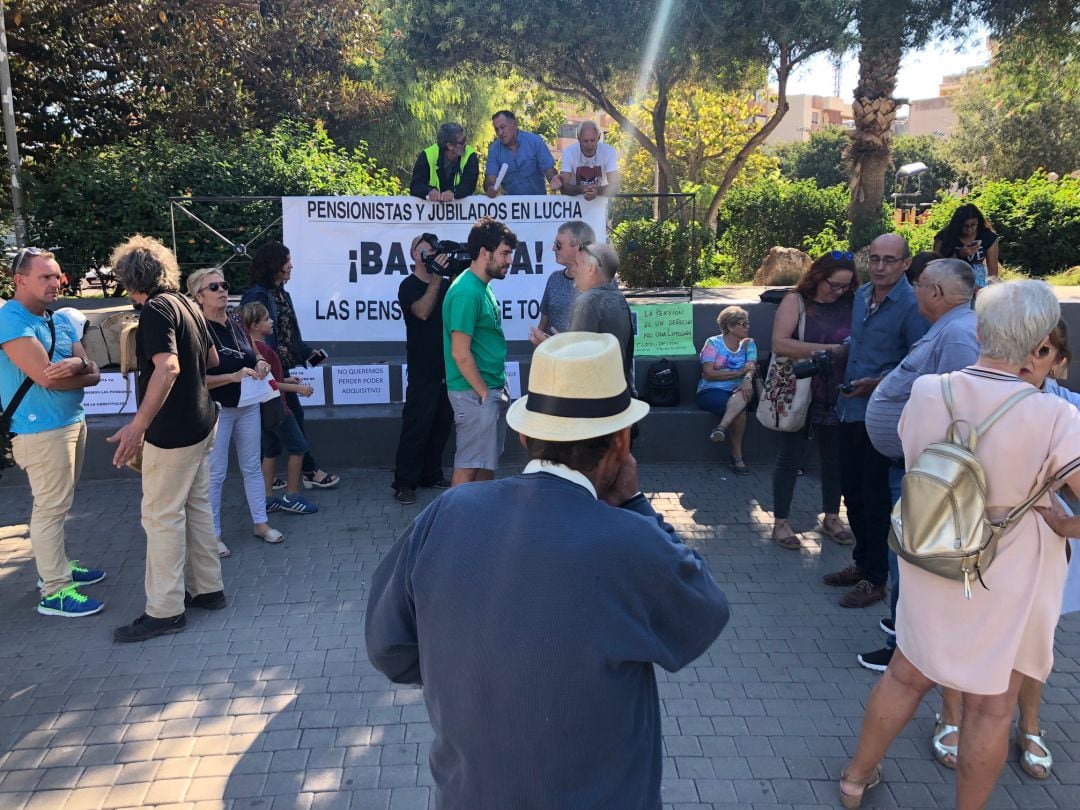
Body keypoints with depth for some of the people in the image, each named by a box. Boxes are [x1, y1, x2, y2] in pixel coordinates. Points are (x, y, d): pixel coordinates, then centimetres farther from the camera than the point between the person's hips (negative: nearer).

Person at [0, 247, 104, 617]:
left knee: (58, 504, 18)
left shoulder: (61, 320, 12)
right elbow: (46, 377, -23)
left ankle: (57, 566, 32)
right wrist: (85, 372, -6)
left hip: (73, 421, 8)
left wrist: (74, 365, -20)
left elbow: (91, 370, 4)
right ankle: (54, 592, 2)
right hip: (41, 429, -8)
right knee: (51, 507, -5)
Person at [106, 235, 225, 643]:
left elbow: (168, 367, -31)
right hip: (201, 423, 9)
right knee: (196, 507, 16)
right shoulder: (186, 304, 10)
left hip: (172, 431, -9)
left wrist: (139, 423, -35)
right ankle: (207, 589, 26)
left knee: (162, 516, -1)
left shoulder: (156, 309, -17)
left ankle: (165, 610, 7)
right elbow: (212, 359, 19)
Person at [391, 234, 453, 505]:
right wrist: (437, 277, -23)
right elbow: (423, 311, -20)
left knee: (441, 424, 10)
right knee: (416, 425, -6)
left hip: (448, 368, 6)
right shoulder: (409, 286, -4)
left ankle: (431, 475, 22)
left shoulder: (447, 284, 10)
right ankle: (404, 483, -1)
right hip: (423, 370, -6)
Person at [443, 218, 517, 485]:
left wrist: (498, 388, 13)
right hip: (475, 394, -10)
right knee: (469, 465, -1)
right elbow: (460, 354, -21)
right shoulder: (467, 293, -20)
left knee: (487, 460, 17)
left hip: (492, 390, 10)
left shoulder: (483, 287, 11)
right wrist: (484, 393, -14)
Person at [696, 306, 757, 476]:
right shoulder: (713, 343, 1)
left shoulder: (748, 344, 13)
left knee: (744, 394, -35)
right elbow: (708, 373, -9)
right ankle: (737, 457, -24)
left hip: (737, 390, 3)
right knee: (740, 410, -33)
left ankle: (722, 427, -42)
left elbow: (751, 367, -4)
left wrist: (747, 379, -29)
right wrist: (739, 372, -12)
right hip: (711, 391, -3)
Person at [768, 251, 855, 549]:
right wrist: (829, 349, -22)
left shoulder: (848, 306, 5)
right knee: (790, 457, 6)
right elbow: (780, 343, -20)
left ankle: (831, 518, 31)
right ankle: (780, 522, 18)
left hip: (835, 397, 4)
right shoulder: (796, 301, -8)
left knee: (833, 457, 14)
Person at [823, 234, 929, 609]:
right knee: (852, 491, 17)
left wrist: (876, 383, -24)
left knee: (876, 499, 3)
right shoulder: (861, 295, 9)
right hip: (849, 410, 8)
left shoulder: (912, 306, -14)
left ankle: (875, 578, 18)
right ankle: (862, 561, 35)